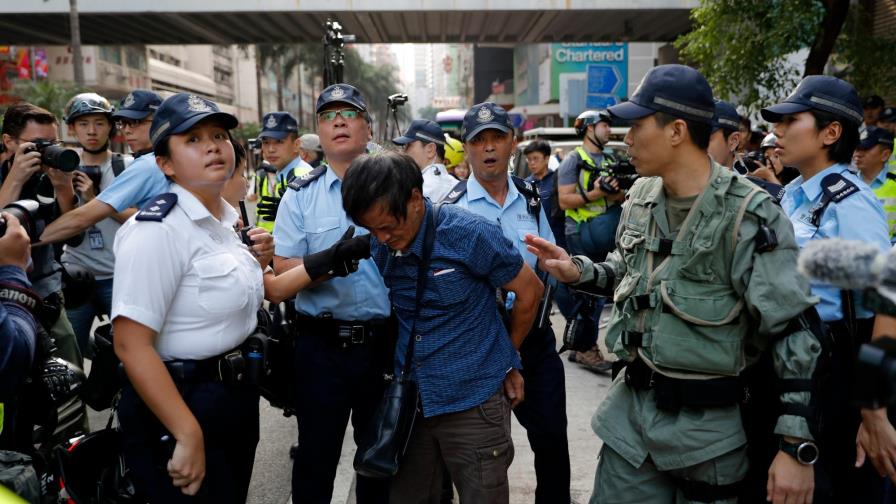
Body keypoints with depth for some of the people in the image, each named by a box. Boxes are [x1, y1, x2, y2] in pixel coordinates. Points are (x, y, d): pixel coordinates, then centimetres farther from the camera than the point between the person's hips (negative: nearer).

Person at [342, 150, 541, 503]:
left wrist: (506, 359, 6)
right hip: (409, 400, 5)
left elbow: (530, 291, -5)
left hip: (473, 401, -4)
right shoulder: (380, 245, -3)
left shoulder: (470, 234, -17)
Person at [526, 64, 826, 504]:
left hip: (706, 423, -6)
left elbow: (795, 330, -16)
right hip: (630, 409, 6)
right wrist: (578, 272, -2)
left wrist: (796, 446, -17)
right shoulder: (641, 197, 3)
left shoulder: (748, 216, -18)